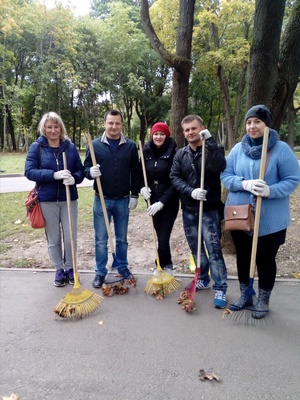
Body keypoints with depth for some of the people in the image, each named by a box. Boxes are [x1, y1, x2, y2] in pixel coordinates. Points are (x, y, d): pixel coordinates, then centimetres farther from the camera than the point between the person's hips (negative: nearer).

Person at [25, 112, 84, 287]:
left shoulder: (70, 146, 2)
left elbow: (80, 170, 2)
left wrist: (74, 178, -22)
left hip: (69, 199, 1)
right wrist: (55, 175, -25)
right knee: (54, 239, 11)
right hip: (47, 200, -1)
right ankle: (59, 270, 29)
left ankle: (70, 268, 28)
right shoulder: (37, 147, -3)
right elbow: (29, 171, -12)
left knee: (70, 237, 6)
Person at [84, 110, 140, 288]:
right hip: (102, 199, -1)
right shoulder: (95, 145, -1)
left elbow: (136, 172, 5)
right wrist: (90, 172, -21)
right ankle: (100, 272, 20)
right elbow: (86, 168, 3)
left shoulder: (131, 146, 1)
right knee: (101, 239, 6)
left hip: (123, 200, 1)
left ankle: (122, 266, 32)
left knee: (122, 238, 14)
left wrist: (135, 195, 1)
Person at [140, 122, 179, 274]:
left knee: (163, 238, -4)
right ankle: (167, 266, 30)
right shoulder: (146, 152, 3)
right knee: (160, 236, 10)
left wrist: (161, 202, -20)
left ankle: (162, 267, 19)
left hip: (169, 201, -4)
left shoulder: (173, 153, -10)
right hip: (152, 200, 4)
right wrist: (142, 187, -9)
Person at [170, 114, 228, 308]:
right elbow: (174, 178, -1)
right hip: (188, 209, 5)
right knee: (196, 248, 15)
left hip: (210, 209, -4)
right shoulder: (180, 154, 7)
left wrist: (210, 141, -26)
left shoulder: (213, 149, -4)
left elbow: (219, 167, -25)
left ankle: (220, 289, 6)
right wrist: (191, 191, -16)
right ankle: (203, 279, 33)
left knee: (213, 249, -4)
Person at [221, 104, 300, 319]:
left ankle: (263, 301, 31)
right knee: (243, 257, 16)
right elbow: (226, 176, 0)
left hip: (270, 220, -3)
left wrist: (270, 191, -27)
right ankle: (245, 295, 37)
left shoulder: (281, 149, -8)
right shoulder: (238, 149, 3)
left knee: (265, 259, 11)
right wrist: (245, 184, -20)